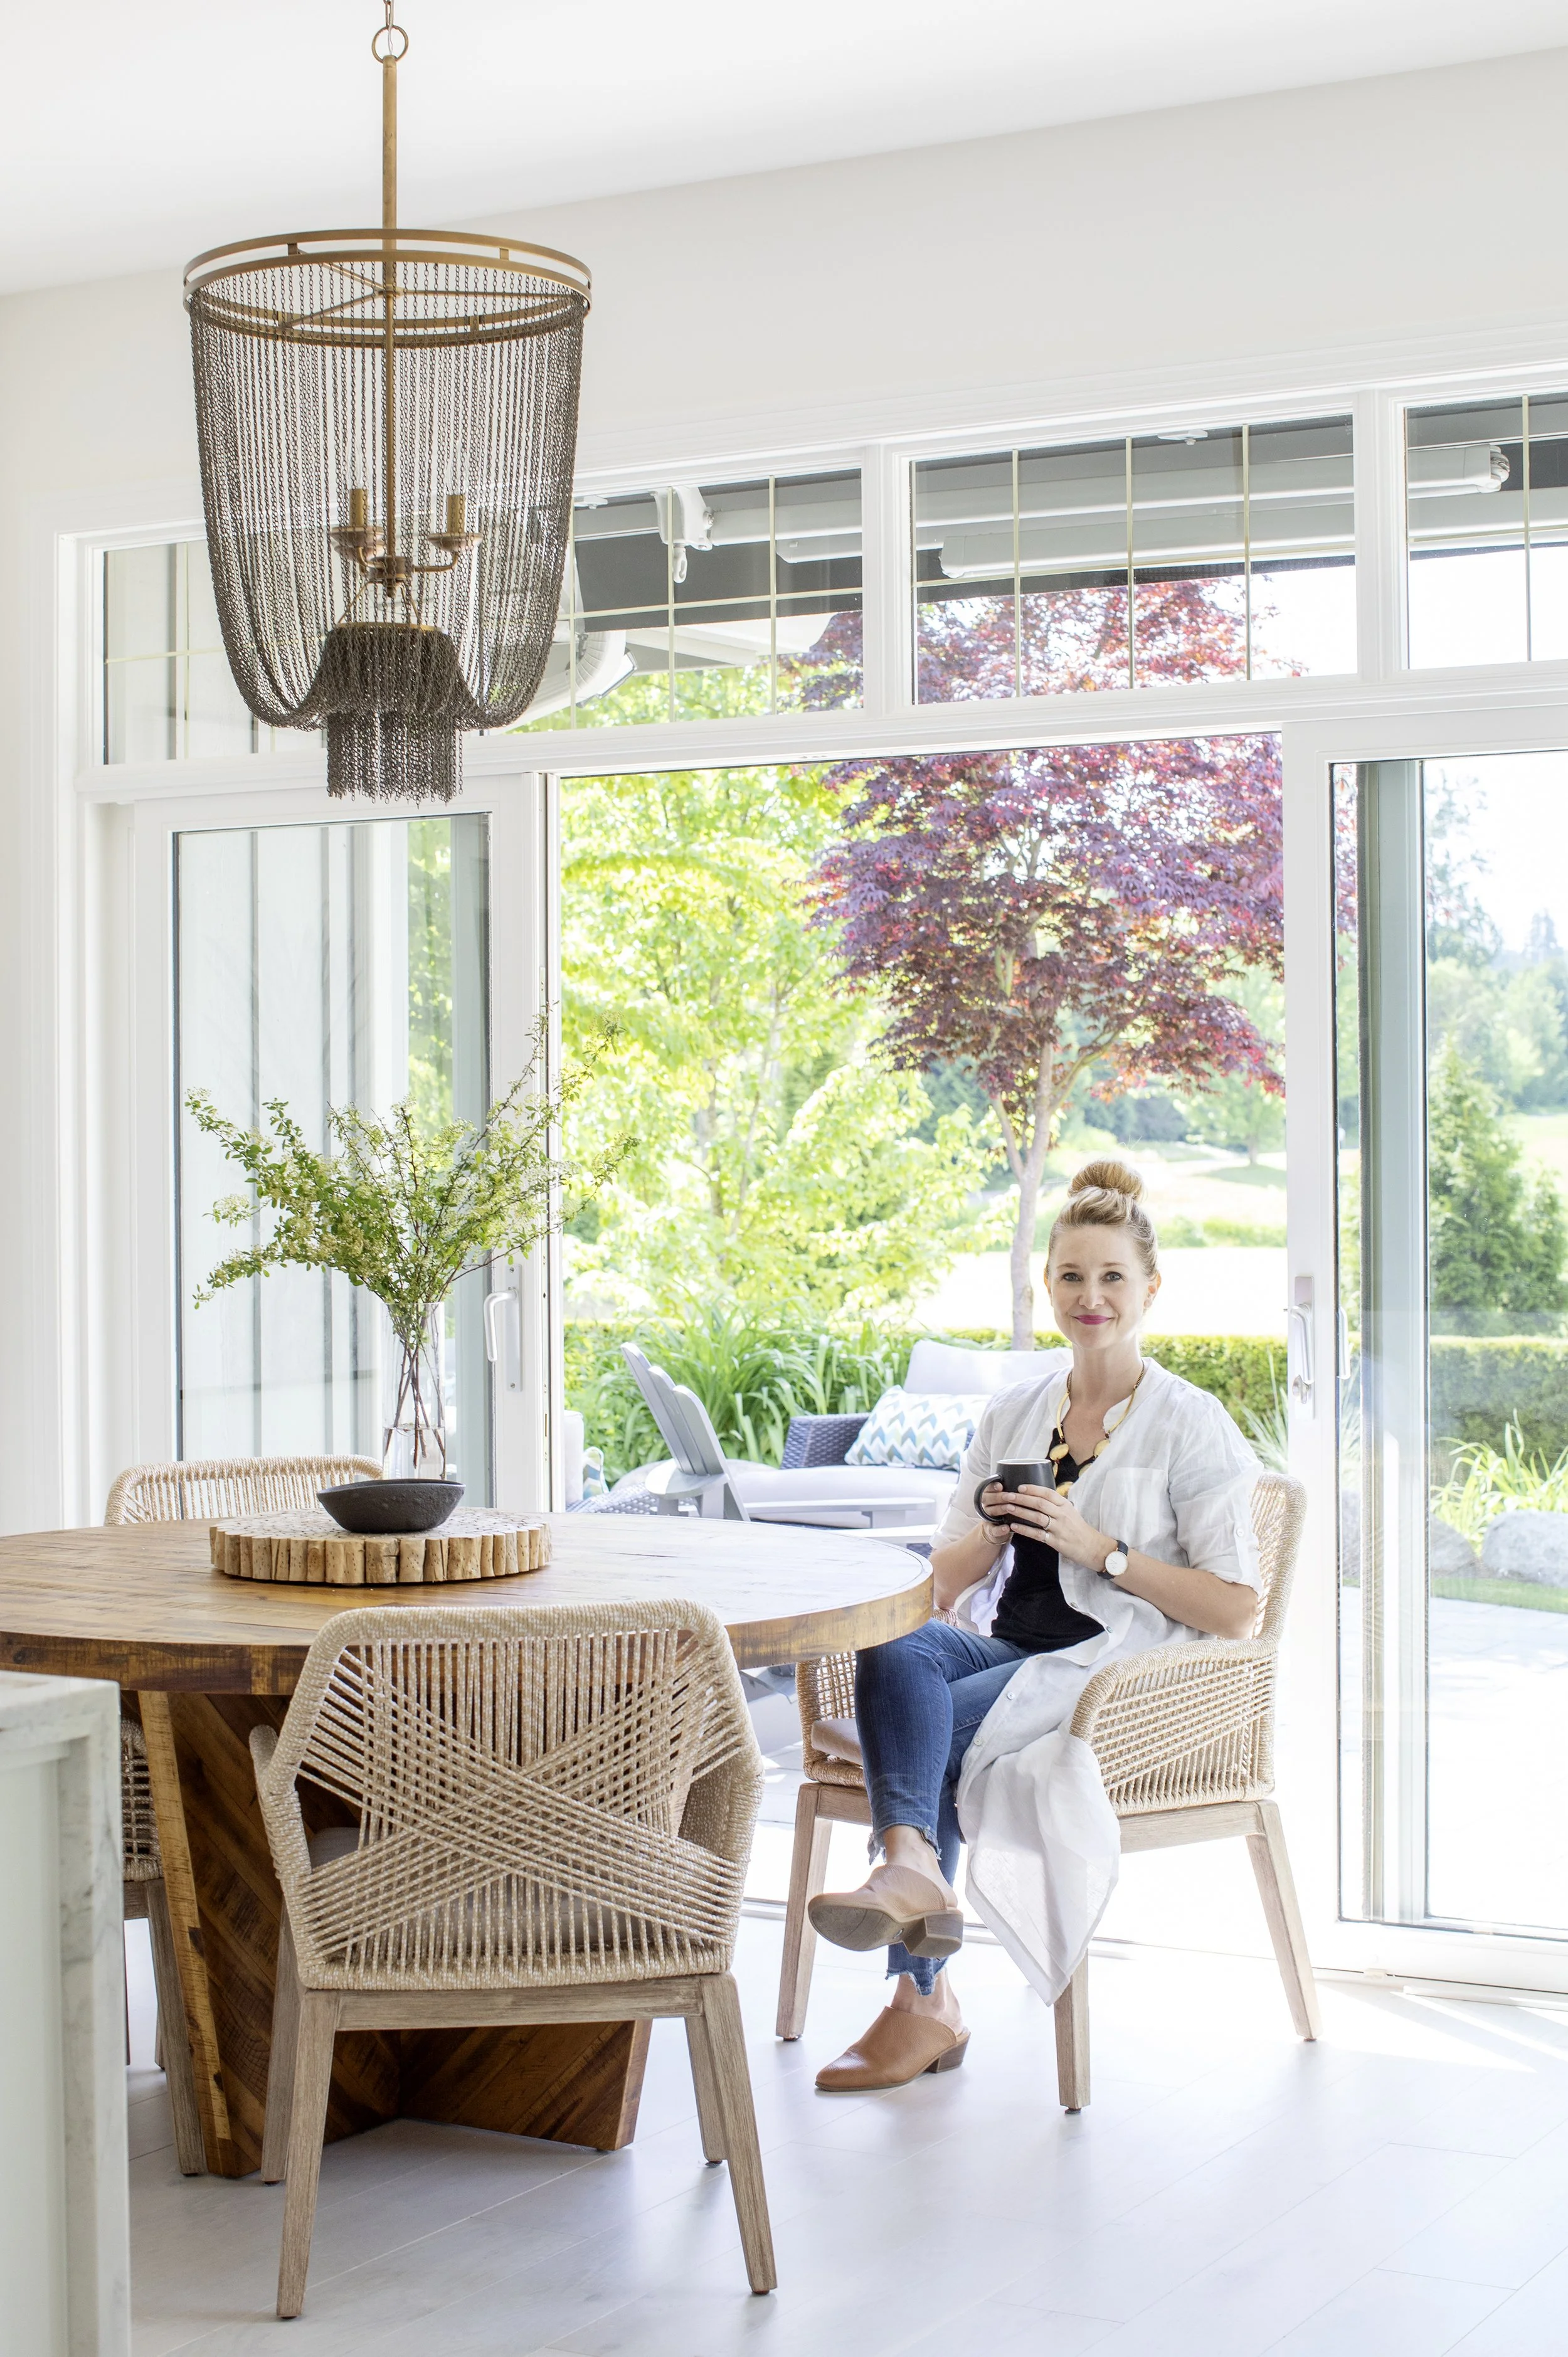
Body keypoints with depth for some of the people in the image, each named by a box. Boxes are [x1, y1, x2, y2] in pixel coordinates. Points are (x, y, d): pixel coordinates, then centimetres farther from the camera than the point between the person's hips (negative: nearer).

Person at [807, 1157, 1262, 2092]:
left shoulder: (1194, 1426, 0)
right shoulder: (1012, 1412, 16)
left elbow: (1236, 1609, -6)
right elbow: (945, 1586, 18)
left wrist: (1096, 1546, -13)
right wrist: (991, 1528, -4)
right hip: (1006, 1649, 5)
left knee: (932, 1731, -30)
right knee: (897, 1653, -31)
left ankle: (923, 2005, -30)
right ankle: (914, 1871, -47)